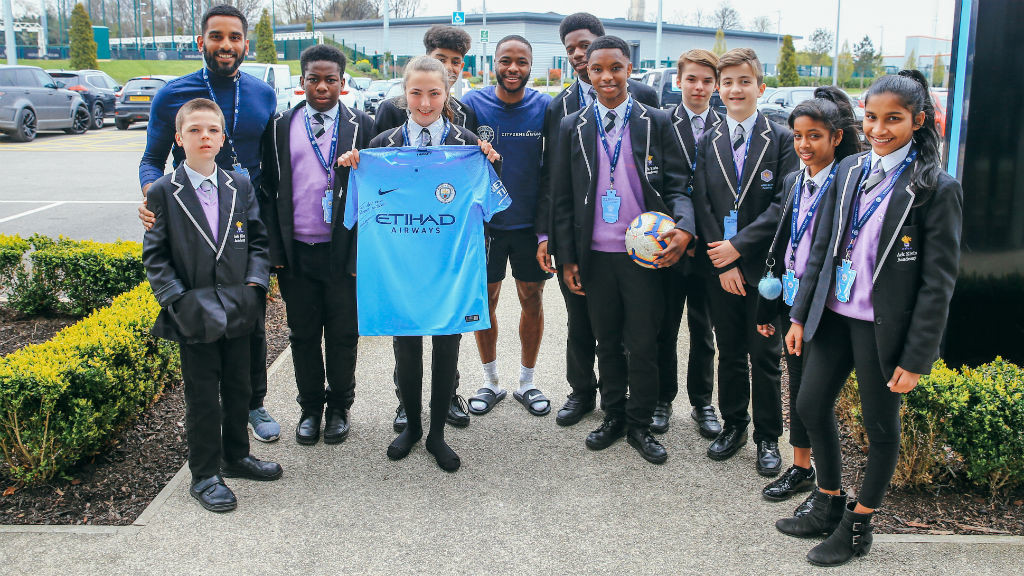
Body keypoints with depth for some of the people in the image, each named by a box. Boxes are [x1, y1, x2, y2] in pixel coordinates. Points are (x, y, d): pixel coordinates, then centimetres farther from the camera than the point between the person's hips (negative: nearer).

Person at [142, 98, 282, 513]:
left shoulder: (241, 187, 5)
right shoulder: (163, 192, -4)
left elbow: (257, 240, 7)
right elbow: (155, 256, -4)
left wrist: (254, 283, -6)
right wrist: (178, 299, -14)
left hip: (238, 309, 4)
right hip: (194, 314, -3)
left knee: (238, 387, 15)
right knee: (203, 396, 5)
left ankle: (236, 456, 34)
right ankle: (205, 475, 18)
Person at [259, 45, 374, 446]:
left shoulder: (362, 126, 1)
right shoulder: (280, 127, 6)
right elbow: (270, 190, 6)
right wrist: (274, 248, -1)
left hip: (343, 251, -2)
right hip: (296, 251, 2)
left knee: (343, 334, 8)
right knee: (303, 334, 12)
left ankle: (339, 408, 26)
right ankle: (310, 408, 28)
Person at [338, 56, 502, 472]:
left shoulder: (466, 143, -1)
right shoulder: (383, 144, 2)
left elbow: (486, 204, 1)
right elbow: (367, 203, 7)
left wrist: (490, 164, -14)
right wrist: (352, 168, -9)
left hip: (451, 266, 0)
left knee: (446, 348, 9)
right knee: (406, 348, 10)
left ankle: (437, 434, 26)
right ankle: (412, 425, 33)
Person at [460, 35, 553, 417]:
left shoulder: (545, 107, -5)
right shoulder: (472, 104, -6)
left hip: (530, 222, 0)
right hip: (484, 222, 0)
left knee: (532, 301, 9)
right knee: (485, 300, 10)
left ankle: (526, 382, 27)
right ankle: (491, 382, 28)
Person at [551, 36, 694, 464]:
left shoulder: (657, 123, 1)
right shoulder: (573, 127, 5)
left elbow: (676, 186, 0)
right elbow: (563, 198, 6)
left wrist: (684, 227, -20)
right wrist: (567, 259, 2)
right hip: (595, 256, 2)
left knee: (643, 345, 5)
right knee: (608, 343, 14)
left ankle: (640, 426, 22)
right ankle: (613, 417, 31)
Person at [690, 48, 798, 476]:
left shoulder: (783, 140, -2)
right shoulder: (707, 143, 7)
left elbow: (785, 205, -10)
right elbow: (702, 206, 2)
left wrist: (738, 245, -15)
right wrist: (722, 262, -6)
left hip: (765, 268, -3)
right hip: (720, 267, 3)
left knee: (765, 357, 6)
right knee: (729, 354, 13)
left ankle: (768, 438, 20)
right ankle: (733, 426, 29)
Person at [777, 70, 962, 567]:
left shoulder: (936, 188, -11)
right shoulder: (850, 171, 5)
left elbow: (938, 282, -12)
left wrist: (917, 357, -14)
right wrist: (801, 316, 8)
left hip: (884, 323, -6)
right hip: (835, 314, 6)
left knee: (880, 424, 9)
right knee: (811, 405, 12)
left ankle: (857, 526, 27)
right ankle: (829, 505, 33)